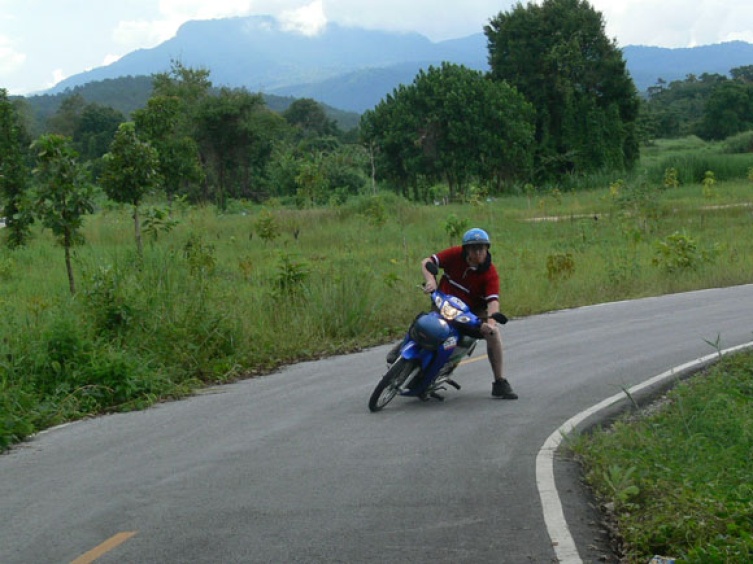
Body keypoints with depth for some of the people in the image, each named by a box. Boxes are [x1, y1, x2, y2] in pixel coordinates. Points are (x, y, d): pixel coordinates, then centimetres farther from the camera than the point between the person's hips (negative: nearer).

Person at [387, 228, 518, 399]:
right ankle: (405, 344, 27)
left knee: (493, 332, -24)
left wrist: (490, 320, -47)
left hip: (473, 310, -1)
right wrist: (430, 280, -32)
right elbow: (426, 262, -11)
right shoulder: (455, 255, -12)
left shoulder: (490, 272, -15)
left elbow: (493, 300, -27)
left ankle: (499, 383, -15)